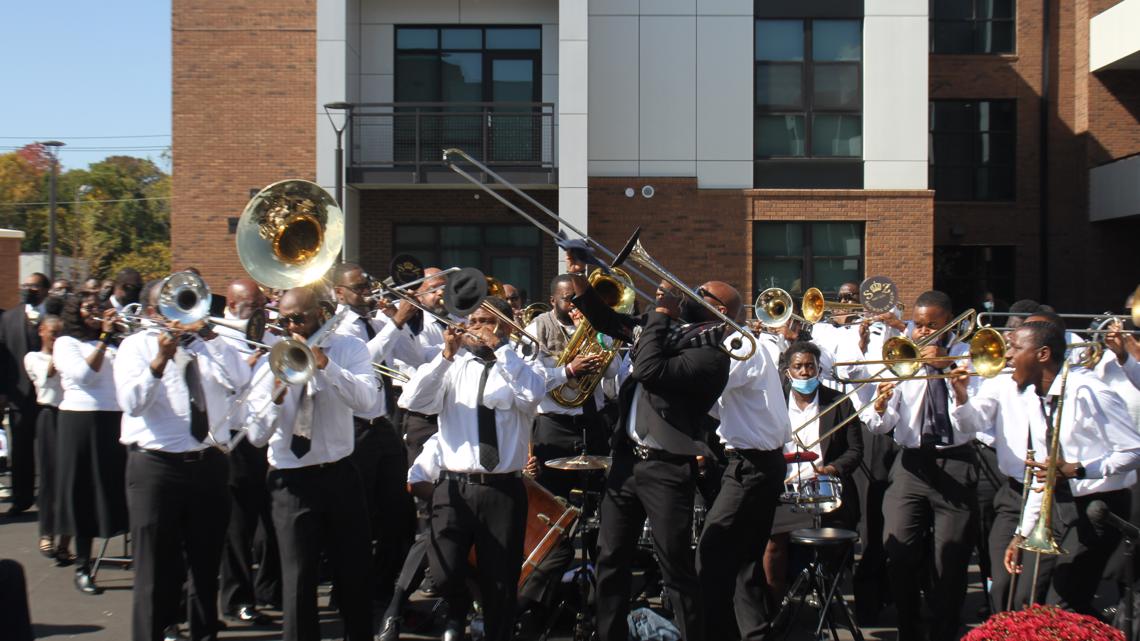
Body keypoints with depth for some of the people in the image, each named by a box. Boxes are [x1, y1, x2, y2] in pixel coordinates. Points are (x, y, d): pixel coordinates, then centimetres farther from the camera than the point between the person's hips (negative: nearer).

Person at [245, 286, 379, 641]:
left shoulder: (349, 349, -1)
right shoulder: (270, 363, -3)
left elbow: (366, 399, -19)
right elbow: (257, 435, -10)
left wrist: (325, 363, -28)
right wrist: (278, 394, -26)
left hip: (341, 476, 1)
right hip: (292, 482, -1)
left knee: (354, 573, 11)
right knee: (299, 578, 2)